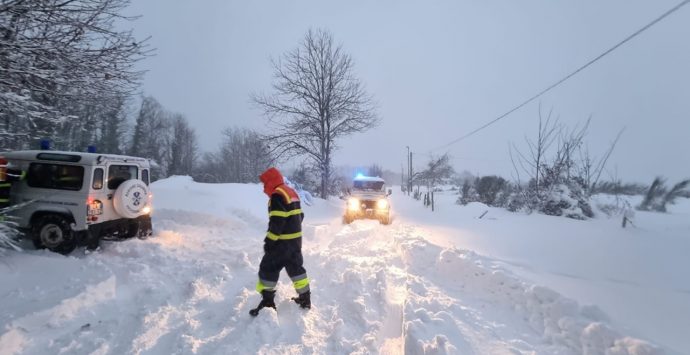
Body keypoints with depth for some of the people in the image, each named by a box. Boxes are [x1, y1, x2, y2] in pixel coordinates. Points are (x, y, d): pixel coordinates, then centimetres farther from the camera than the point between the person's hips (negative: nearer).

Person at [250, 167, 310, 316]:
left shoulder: (277, 195, -17)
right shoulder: (292, 192, 13)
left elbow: (276, 222, -23)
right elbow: (299, 215, 18)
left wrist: (269, 240, -17)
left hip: (282, 241, -9)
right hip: (296, 239, 9)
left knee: (268, 269, 2)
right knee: (296, 268, 18)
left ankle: (268, 302, 8)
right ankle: (305, 299, 26)